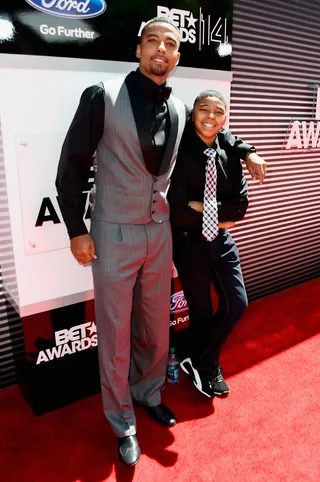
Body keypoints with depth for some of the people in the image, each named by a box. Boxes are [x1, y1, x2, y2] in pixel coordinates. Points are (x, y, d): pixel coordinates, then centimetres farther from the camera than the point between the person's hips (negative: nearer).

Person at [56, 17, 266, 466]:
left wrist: (245, 151, 18)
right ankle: (123, 424, 30)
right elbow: (72, 165, -7)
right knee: (116, 333, 7)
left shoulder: (179, 109, 6)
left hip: (160, 232, 5)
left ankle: (148, 393, 43)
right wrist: (77, 230, -8)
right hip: (113, 235, -4)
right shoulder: (103, 96, -9)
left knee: (156, 326, 17)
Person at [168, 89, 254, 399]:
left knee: (236, 304, 6)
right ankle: (207, 368, 35)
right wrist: (217, 219, -11)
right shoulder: (180, 153, -15)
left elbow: (240, 206, -3)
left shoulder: (229, 155, 0)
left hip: (221, 240, 5)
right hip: (189, 242, -5)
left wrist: (204, 207, -16)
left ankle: (199, 362, 27)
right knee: (201, 309, 8)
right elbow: (177, 212, -20)